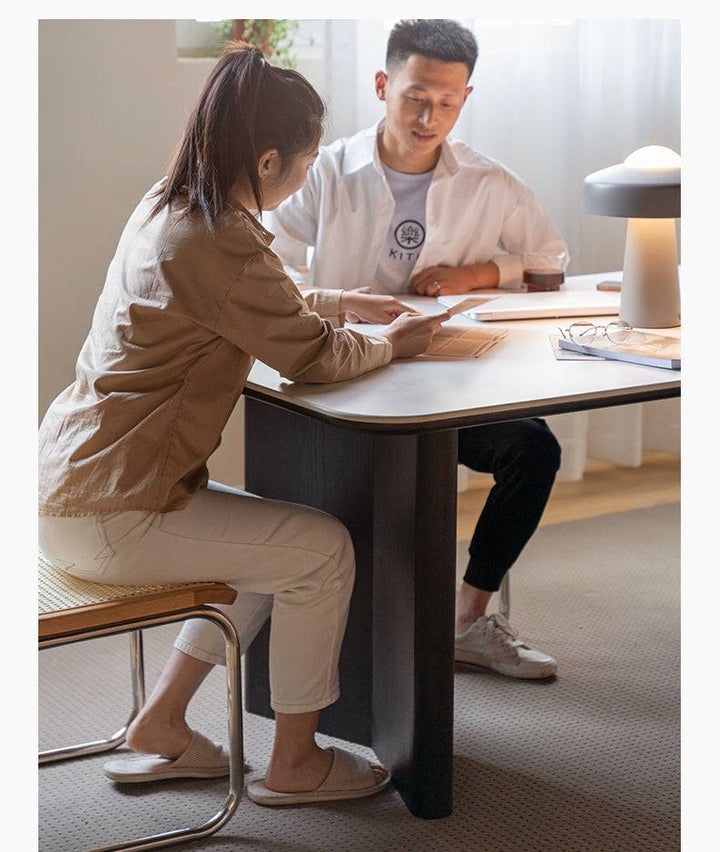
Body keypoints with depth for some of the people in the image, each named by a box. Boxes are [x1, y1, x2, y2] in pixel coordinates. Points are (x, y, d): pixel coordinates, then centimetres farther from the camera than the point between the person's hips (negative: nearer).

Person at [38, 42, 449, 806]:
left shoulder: (166, 207, 8)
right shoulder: (216, 243, -22)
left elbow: (264, 309, 25)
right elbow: (314, 357, -13)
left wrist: (342, 303, 17)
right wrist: (390, 344, 5)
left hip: (75, 481, 10)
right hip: (105, 514, -10)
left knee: (274, 544, 21)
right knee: (323, 549, -4)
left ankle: (158, 730, 26)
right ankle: (293, 764, 12)